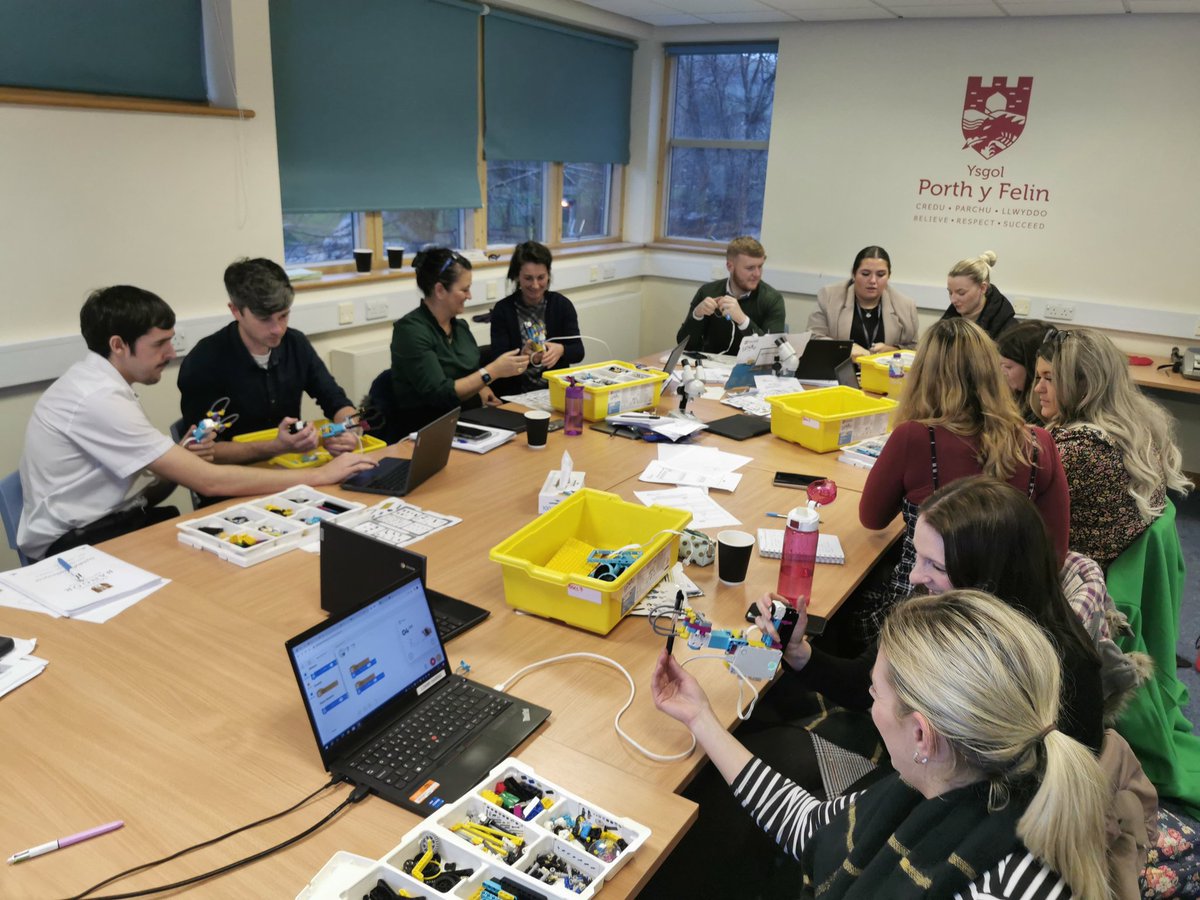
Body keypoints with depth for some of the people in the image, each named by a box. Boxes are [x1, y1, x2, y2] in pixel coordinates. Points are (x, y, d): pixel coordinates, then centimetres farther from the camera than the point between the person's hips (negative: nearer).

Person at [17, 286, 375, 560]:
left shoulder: (100, 383, 6)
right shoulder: (100, 399, -23)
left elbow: (141, 487, 8)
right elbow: (208, 481, -26)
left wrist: (180, 459, -13)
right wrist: (321, 475, -23)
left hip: (104, 521, 7)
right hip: (74, 544, -7)